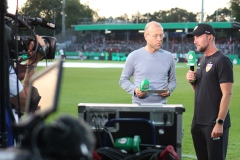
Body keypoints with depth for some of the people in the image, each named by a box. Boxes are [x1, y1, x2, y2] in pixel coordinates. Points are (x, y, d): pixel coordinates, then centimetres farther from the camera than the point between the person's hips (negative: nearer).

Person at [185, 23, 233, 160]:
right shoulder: (201, 60, 14)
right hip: (198, 122, 8)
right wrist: (192, 80, 1)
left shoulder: (222, 61, -12)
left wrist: (220, 122, -21)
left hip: (214, 123, -8)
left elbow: (227, 94, -17)